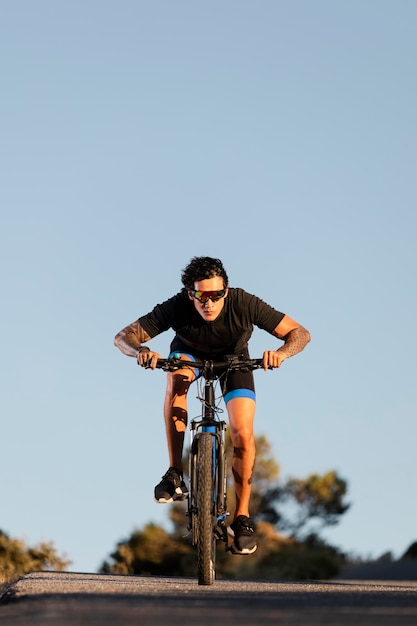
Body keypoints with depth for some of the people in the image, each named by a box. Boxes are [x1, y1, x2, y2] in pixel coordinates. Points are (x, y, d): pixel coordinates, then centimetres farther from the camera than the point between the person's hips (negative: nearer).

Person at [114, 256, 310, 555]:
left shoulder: (243, 303, -36)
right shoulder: (176, 308, -35)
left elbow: (300, 333, -33)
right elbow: (123, 337, -33)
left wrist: (281, 353, -54)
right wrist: (141, 351, -55)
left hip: (234, 359, 0)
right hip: (190, 353, 0)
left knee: (243, 433, -18)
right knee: (177, 379, -36)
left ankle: (242, 516, -2)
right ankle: (175, 475, -28)